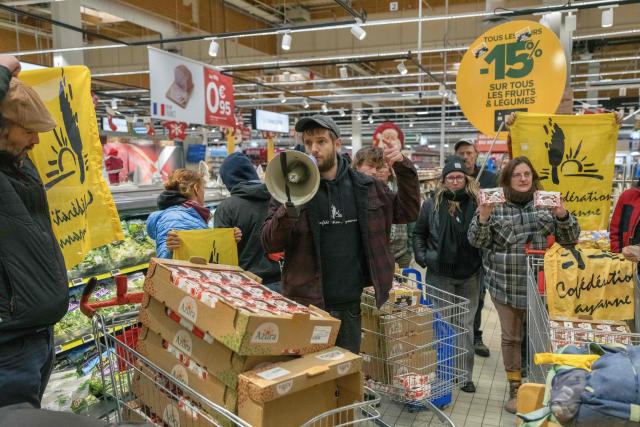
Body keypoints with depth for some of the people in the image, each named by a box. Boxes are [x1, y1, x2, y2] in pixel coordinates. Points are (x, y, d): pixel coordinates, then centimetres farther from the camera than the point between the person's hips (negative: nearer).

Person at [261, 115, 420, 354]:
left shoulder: (365, 186, 4)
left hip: (351, 305, 3)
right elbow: (270, 244, -8)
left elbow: (407, 212, 12)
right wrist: (289, 210, -27)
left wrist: (404, 169, -1)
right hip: (307, 303, -3)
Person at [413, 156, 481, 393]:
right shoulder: (432, 204, 0)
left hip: (470, 275, 1)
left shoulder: (476, 203, -2)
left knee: (466, 324, 10)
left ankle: (465, 374, 23)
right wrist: (421, 256, -1)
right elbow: (419, 233, 9)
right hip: (439, 273, 0)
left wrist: (484, 260, -8)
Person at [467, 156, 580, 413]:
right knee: (511, 337, 10)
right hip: (505, 286, -1)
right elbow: (477, 241, -6)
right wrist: (483, 216, -24)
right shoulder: (496, 206, -3)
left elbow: (569, 239, 2)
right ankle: (515, 389, 25)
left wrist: (562, 214, -17)